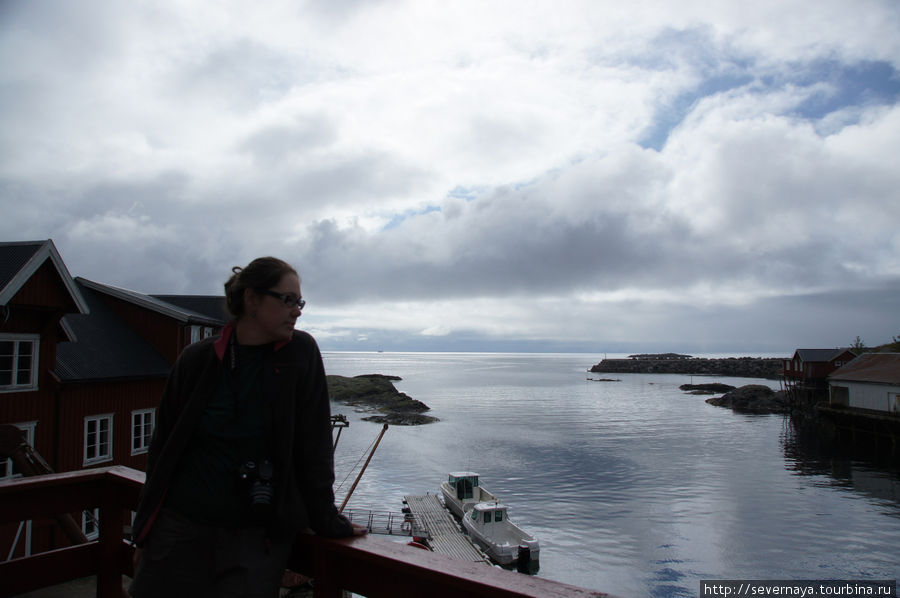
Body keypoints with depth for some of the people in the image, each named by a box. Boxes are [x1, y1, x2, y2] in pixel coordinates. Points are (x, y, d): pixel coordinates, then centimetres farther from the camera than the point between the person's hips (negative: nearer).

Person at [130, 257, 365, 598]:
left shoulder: (301, 354, -6)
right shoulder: (197, 360, -3)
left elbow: (313, 446, -5)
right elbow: (163, 447, 5)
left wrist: (325, 519, -2)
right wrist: (144, 531, 8)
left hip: (258, 538, -1)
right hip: (181, 531, 1)